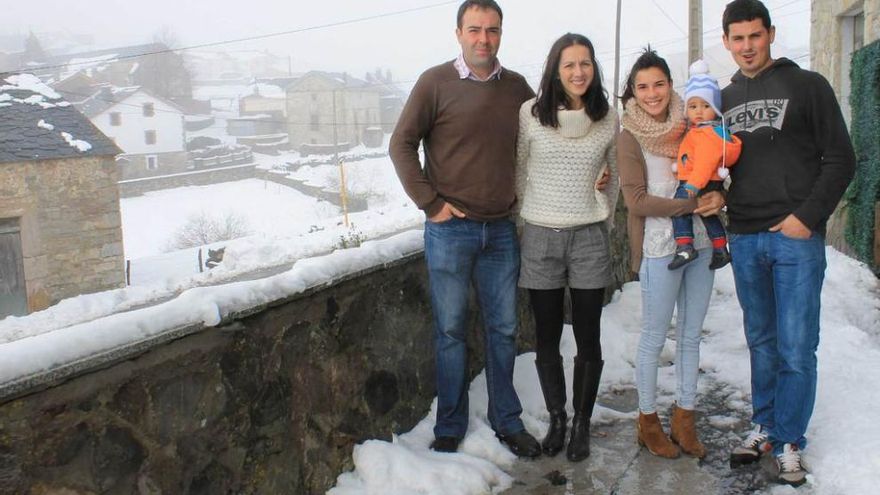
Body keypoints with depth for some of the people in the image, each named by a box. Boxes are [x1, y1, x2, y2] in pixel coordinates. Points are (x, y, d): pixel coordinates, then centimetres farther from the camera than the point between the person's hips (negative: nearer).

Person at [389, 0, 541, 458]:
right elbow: (401, 144, -4)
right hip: (450, 230, -3)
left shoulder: (516, 87, 8)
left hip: (501, 230, 4)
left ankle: (506, 421, 24)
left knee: (503, 330, 10)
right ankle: (449, 429, 18)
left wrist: (521, 196, 8)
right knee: (450, 331, 6)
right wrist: (430, 202, -10)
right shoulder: (436, 82, -3)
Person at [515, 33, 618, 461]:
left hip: (589, 237, 1)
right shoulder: (531, 113, -4)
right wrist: (532, 215, 8)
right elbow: (519, 172, 6)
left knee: (588, 338, 6)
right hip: (541, 237, -1)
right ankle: (556, 418, 26)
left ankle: (582, 424, 22)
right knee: (547, 338, 8)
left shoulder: (607, 119, 2)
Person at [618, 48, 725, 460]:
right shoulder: (630, 138, -6)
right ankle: (648, 420, 20)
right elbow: (636, 200, -13)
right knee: (654, 338, 5)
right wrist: (693, 205, -18)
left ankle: (684, 418, 25)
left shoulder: (689, 128, 8)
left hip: (700, 244, 5)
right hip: (659, 248, -5)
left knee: (690, 336, 12)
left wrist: (719, 197, -8)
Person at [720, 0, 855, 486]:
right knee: (761, 342, 13)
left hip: (796, 238, -4)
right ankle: (764, 427, 25)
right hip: (744, 240, 4)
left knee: (796, 348, -1)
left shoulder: (807, 86, 1)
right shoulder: (724, 99, 13)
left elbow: (841, 160, -3)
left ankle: (789, 442, 11)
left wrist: (807, 217, -11)